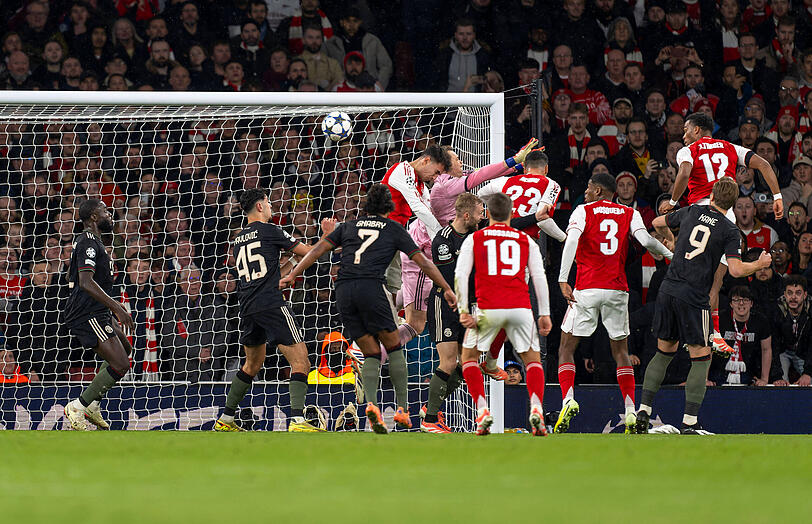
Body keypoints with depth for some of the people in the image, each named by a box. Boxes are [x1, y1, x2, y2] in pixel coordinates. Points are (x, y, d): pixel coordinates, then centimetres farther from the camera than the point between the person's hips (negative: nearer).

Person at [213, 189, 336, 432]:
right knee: (300, 361, -9)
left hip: (247, 309, 7)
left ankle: (225, 420, 27)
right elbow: (309, 253, 2)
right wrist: (328, 235, 18)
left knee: (252, 364, 24)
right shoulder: (269, 231, -3)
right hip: (271, 304, -7)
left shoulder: (239, 239, 17)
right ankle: (297, 420, -25)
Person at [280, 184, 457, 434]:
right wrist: (447, 289, 22)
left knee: (371, 354, 9)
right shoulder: (394, 229, 16)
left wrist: (292, 275, 20)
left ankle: (371, 403, -15)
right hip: (372, 287, -3)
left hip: (343, 291, 3)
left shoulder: (349, 226, 23)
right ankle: (402, 408, 5)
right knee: (394, 347, 12)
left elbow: (318, 249, 17)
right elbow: (423, 262, 16)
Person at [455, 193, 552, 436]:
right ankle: (536, 408, -10)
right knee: (532, 359, 14)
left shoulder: (474, 239, 11)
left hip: (488, 308, -1)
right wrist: (545, 314, 10)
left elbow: (460, 275, 2)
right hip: (520, 307, 1)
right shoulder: (526, 240, 14)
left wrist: (463, 311, 1)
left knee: (469, 357, 17)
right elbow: (539, 277, 8)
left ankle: (482, 410, -1)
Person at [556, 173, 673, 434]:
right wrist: (670, 255, 12)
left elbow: (571, 242, -14)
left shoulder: (583, 211, 2)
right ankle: (631, 412, 0)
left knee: (567, 347, 7)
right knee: (620, 351, 13)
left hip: (587, 290, -3)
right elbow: (646, 241, -7)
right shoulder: (630, 214, 9)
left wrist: (563, 280, -21)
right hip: (618, 290, 3)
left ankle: (568, 400, -15)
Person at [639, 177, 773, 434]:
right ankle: (689, 423, -4)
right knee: (701, 358, 3)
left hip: (668, 288, 5)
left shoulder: (692, 211, 10)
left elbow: (658, 223, 26)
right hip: (693, 297, -5)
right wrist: (760, 264, 7)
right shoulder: (729, 230, -3)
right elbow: (736, 270, -12)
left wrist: (670, 240, 46)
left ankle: (643, 411, 12)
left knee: (664, 352, 18)